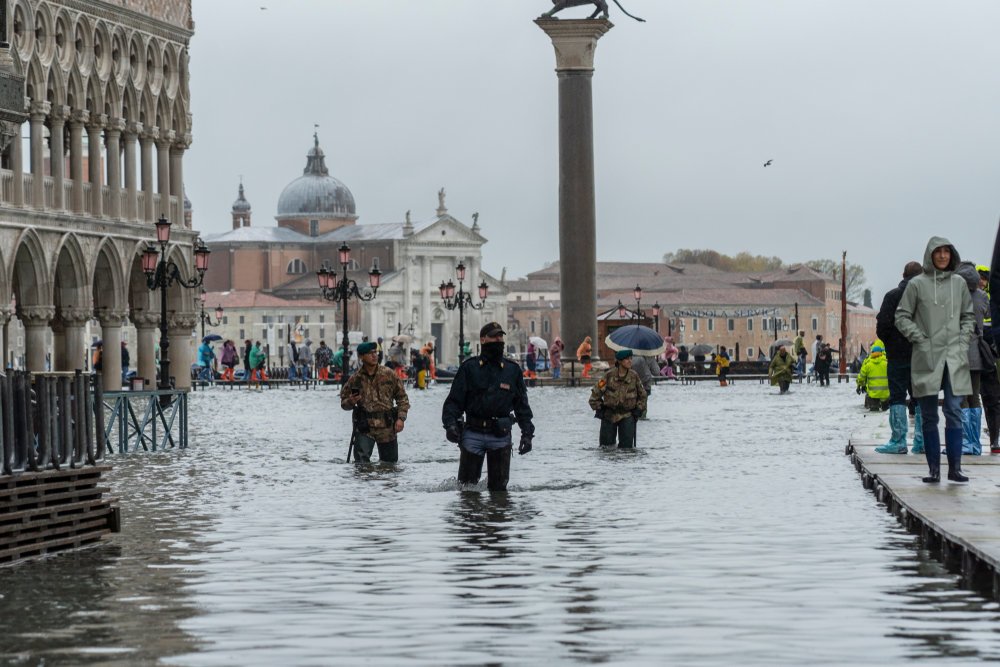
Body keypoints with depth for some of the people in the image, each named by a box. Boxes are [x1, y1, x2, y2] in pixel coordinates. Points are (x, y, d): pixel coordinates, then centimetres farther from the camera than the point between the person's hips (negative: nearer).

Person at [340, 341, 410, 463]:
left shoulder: (389, 374, 1)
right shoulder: (355, 379, 0)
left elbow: (402, 397, 6)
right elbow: (344, 402, 11)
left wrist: (401, 418, -5)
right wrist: (350, 402, -13)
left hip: (387, 428, 1)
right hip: (364, 428, -1)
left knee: (390, 462, 12)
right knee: (361, 461, -17)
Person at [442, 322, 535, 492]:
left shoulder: (513, 370, 9)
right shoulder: (469, 368, 3)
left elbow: (522, 404, 13)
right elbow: (454, 400, 1)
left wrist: (527, 433, 6)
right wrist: (450, 424, -15)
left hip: (501, 435, 1)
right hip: (473, 434, -1)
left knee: (498, 486, 3)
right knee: (467, 484, 3)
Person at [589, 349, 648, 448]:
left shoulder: (634, 376, -1)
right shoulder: (609, 375, -9)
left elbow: (642, 395, 14)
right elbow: (596, 392, 1)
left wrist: (639, 409, 4)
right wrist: (598, 408, -2)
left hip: (627, 415, 1)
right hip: (609, 414, -1)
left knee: (626, 445, -7)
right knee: (606, 444, 2)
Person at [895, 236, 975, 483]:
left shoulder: (959, 283, 8)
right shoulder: (917, 284, 0)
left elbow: (968, 316, 18)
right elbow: (902, 316, 3)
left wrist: (964, 339, 4)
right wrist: (919, 338, -6)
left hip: (954, 358, 2)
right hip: (927, 358, -2)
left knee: (954, 412, -4)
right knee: (929, 416, 3)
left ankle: (955, 467, -3)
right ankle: (933, 468, 7)